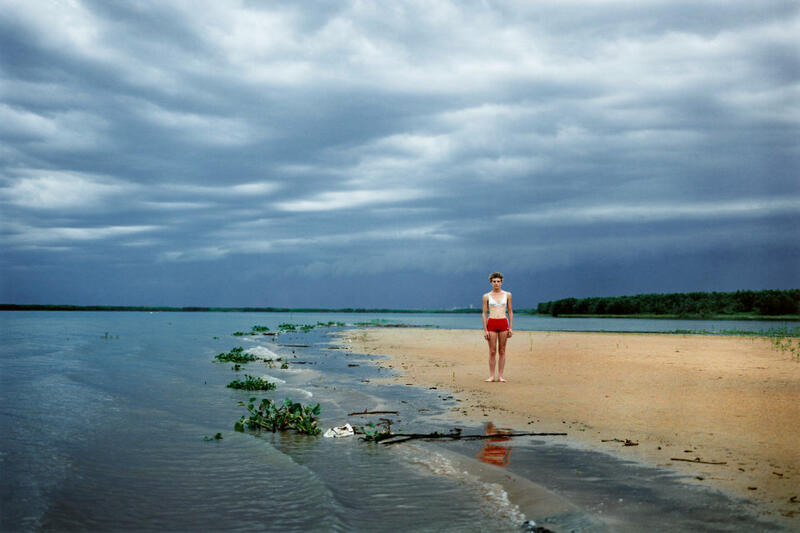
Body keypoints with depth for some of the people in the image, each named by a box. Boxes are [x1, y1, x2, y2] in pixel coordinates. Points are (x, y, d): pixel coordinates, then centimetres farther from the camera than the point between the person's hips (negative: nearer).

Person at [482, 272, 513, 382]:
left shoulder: (507, 295, 7)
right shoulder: (486, 296, 3)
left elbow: (510, 311, 10)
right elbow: (484, 313, 3)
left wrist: (510, 328, 3)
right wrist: (485, 330, -4)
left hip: (503, 323, 1)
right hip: (491, 324, -1)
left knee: (502, 351, 3)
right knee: (492, 351, 0)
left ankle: (500, 376, 8)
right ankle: (492, 376, 5)